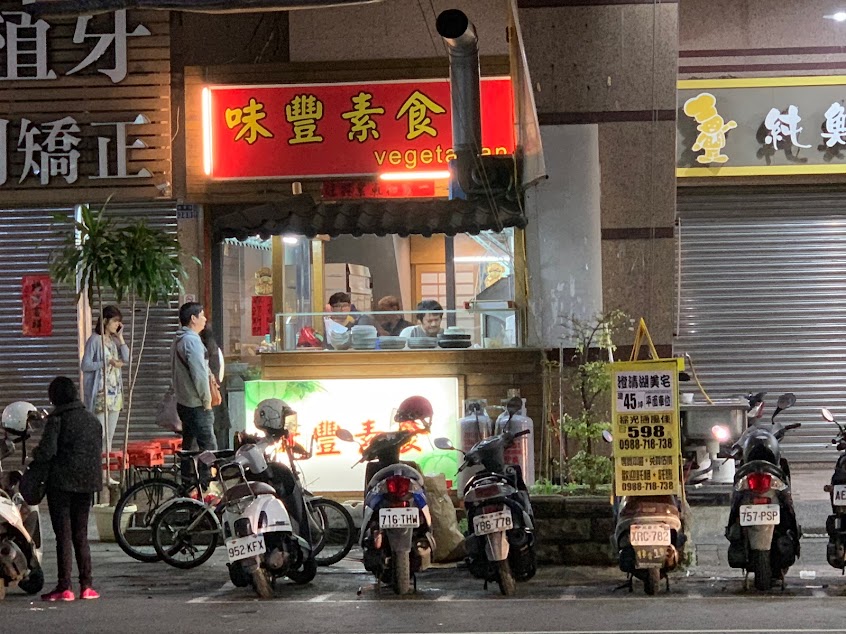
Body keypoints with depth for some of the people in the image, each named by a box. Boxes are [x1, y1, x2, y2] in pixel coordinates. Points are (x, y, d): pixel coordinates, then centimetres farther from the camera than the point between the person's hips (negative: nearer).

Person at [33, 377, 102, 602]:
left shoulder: (57, 418, -11)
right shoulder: (92, 419, 9)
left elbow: (47, 450, -18)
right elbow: (99, 450, 12)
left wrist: (35, 454, 1)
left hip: (62, 482, -5)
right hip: (87, 482, 6)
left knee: (63, 535, -1)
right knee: (81, 535, 13)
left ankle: (64, 588, -3)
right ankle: (86, 586, 11)